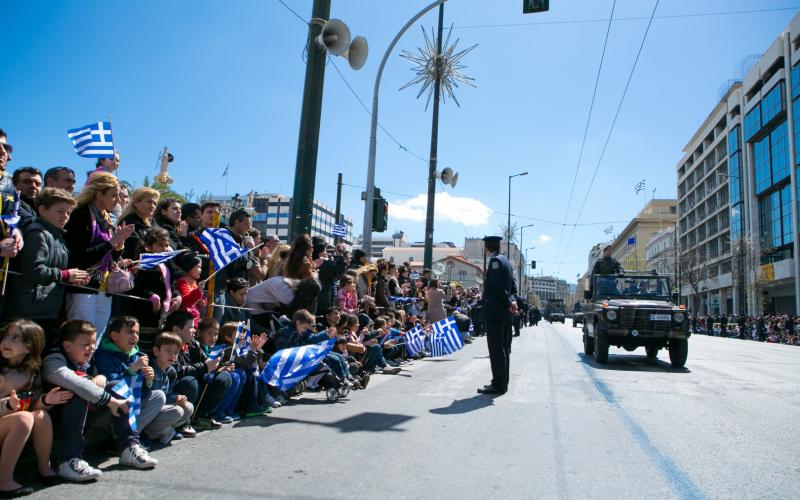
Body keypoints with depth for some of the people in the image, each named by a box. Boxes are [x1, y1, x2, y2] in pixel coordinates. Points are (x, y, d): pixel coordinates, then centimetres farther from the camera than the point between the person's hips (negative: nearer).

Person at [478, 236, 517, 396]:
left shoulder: (495, 261, -13)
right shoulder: (505, 261, 16)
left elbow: (498, 287, -19)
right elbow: (513, 287, 17)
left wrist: (509, 303, -10)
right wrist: (511, 301, 4)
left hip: (494, 312, -10)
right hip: (504, 312, 10)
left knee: (496, 349, -6)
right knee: (503, 348, 13)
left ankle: (498, 385, -2)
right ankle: (502, 383, 20)